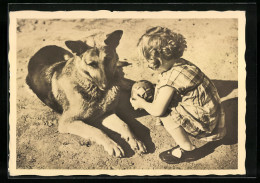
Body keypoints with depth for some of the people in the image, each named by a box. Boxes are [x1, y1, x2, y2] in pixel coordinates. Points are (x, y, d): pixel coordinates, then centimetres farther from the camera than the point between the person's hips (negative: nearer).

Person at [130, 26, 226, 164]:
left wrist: (142, 104, 2)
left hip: (205, 121, -10)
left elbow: (157, 111, -17)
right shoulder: (181, 63, 2)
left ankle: (187, 150, -2)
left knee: (165, 113, -18)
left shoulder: (170, 79, -27)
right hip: (210, 110, 10)